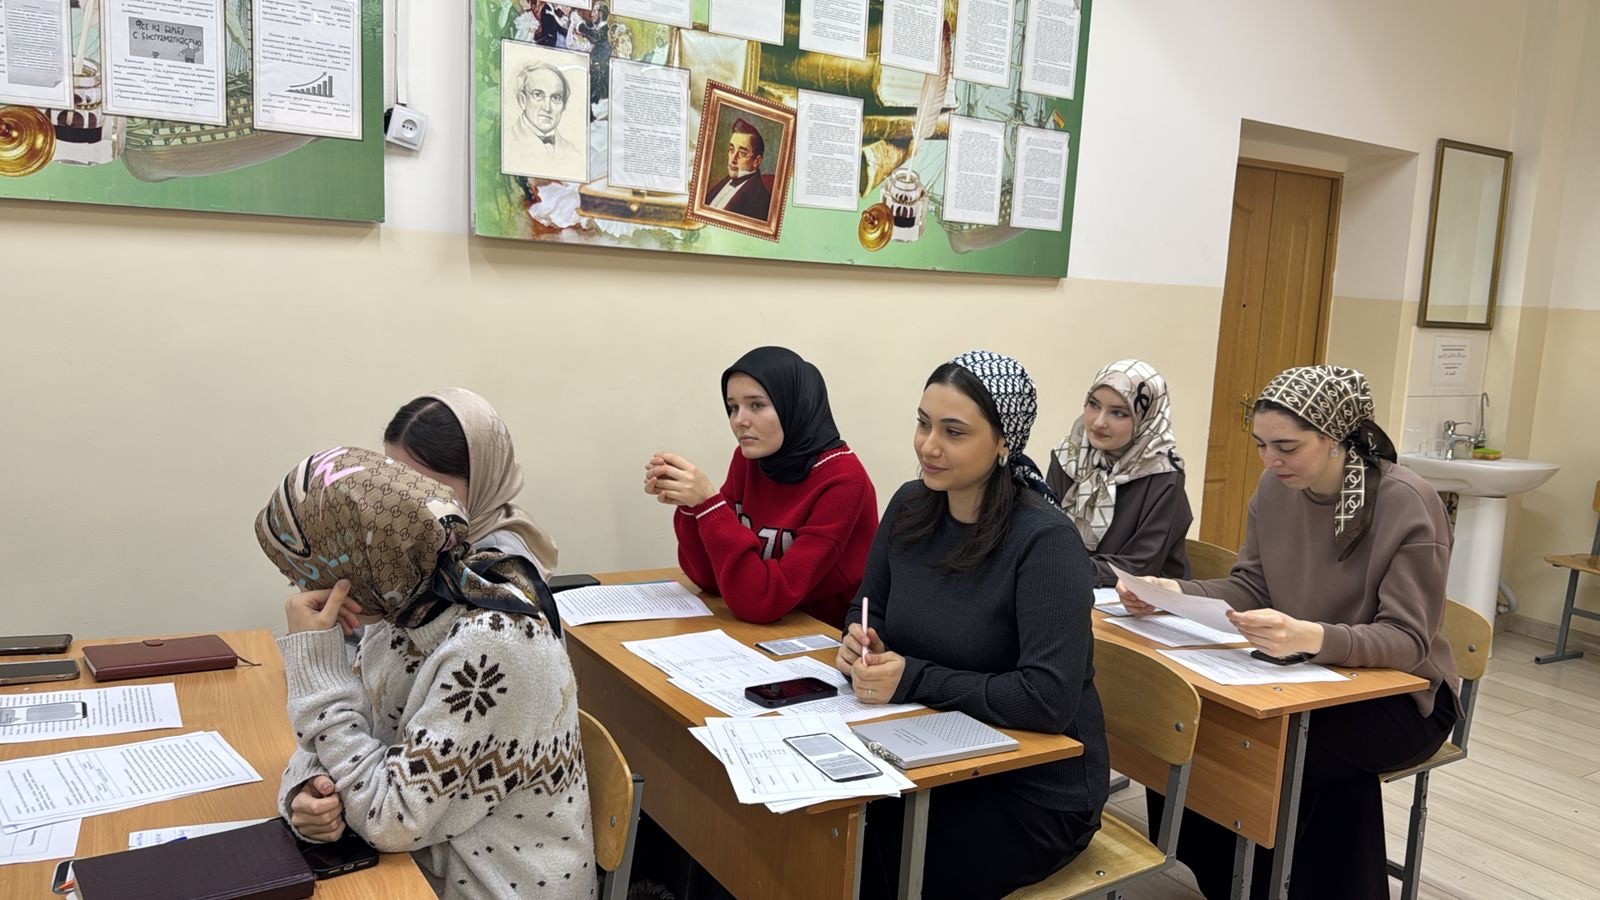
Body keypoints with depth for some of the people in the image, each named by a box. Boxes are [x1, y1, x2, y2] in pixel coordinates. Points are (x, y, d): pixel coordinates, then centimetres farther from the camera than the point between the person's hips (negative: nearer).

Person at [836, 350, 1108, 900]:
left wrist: (913, 679, -24)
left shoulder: (1044, 541, -22)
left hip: (1035, 788, -5)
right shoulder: (910, 507, -2)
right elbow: (870, 609, 12)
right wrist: (859, 644, -11)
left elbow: (1049, 698, -27)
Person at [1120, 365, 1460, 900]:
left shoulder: (1408, 505, -22)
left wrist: (1312, 637, -44)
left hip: (1401, 694, -5)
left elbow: (1407, 641, -24)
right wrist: (1171, 591, -17)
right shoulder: (1276, 488, -4)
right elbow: (1250, 587, 2)